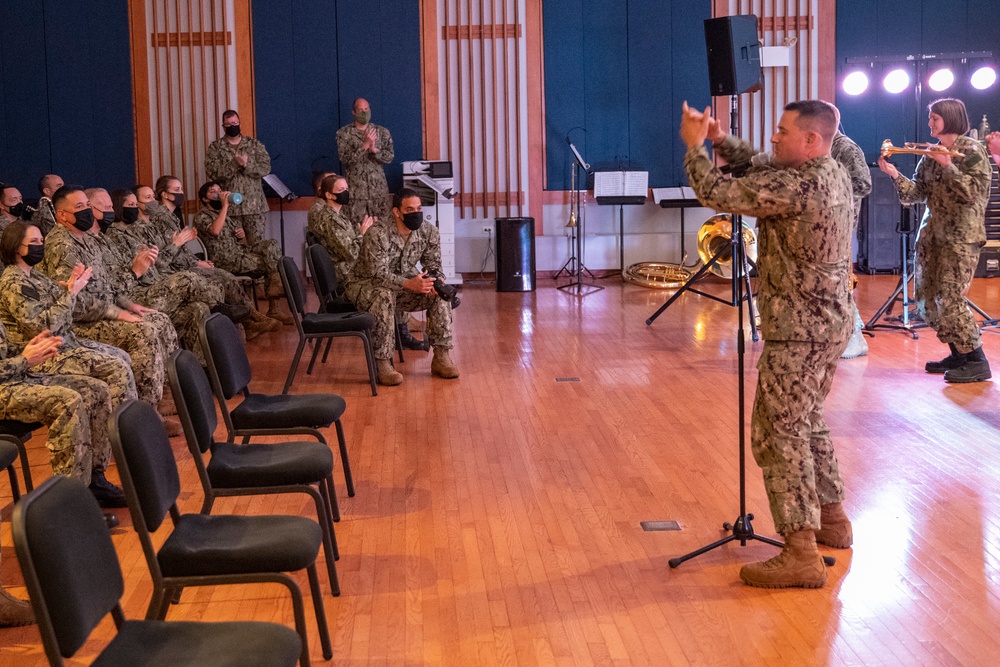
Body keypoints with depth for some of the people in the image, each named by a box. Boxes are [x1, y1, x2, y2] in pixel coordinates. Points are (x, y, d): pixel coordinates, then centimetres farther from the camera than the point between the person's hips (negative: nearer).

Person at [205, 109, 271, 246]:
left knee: (258, 244, 1)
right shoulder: (215, 147, 5)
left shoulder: (254, 144, 9)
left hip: (254, 204, 1)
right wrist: (236, 163, -18)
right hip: (230, 206, -1)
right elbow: (213, 172, -10)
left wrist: (246, 165, -17)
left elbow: (266, 168, -2)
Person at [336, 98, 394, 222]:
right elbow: (344, 158, -11)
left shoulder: (382, 132, 6)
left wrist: (375, 150, -18)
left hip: (378, 186, 2)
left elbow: (390, 156, 0)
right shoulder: (343, 133, -1)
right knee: (357, 225, -3)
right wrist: (365, 145, -19)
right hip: (355, 188, -2)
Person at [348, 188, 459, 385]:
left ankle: (441, 357, -11)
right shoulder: (377, 233, -27)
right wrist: (409, 284, -44)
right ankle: (382, 364, -33)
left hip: (404, 286, 6)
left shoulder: (429, 233, -9)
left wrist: (434, 281, -26)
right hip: (365, 285, -5)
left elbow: (433, 267, 0)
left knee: (440, 293, -16)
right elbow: (378, 274, -30)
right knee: (384, 296, -39)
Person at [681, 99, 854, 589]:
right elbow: (762, 170, 19)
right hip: (831, 324, 10)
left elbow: (718, 194, -22)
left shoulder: (797, 186, -22)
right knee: (807, 421, 23)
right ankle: (831, 518, 34)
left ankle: (801, 554, -7)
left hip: (798, 333, -10)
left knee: (779, 433, -7)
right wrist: (720, 140, 6)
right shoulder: (834, 174, 8)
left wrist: (694, 145, -8)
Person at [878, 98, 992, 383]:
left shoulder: (972, 151, -7)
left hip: (961, 236, -7)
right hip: (932, 233, 7)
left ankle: (976, 361, -5)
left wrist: (948, 167, -24)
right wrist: (895, 175, -6)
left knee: (950, 297, -13)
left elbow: (974, 192, -16)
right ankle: (958, 354, 17)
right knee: (928, 297, 6)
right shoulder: (931, 154, 12)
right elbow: (916, 193, 9)